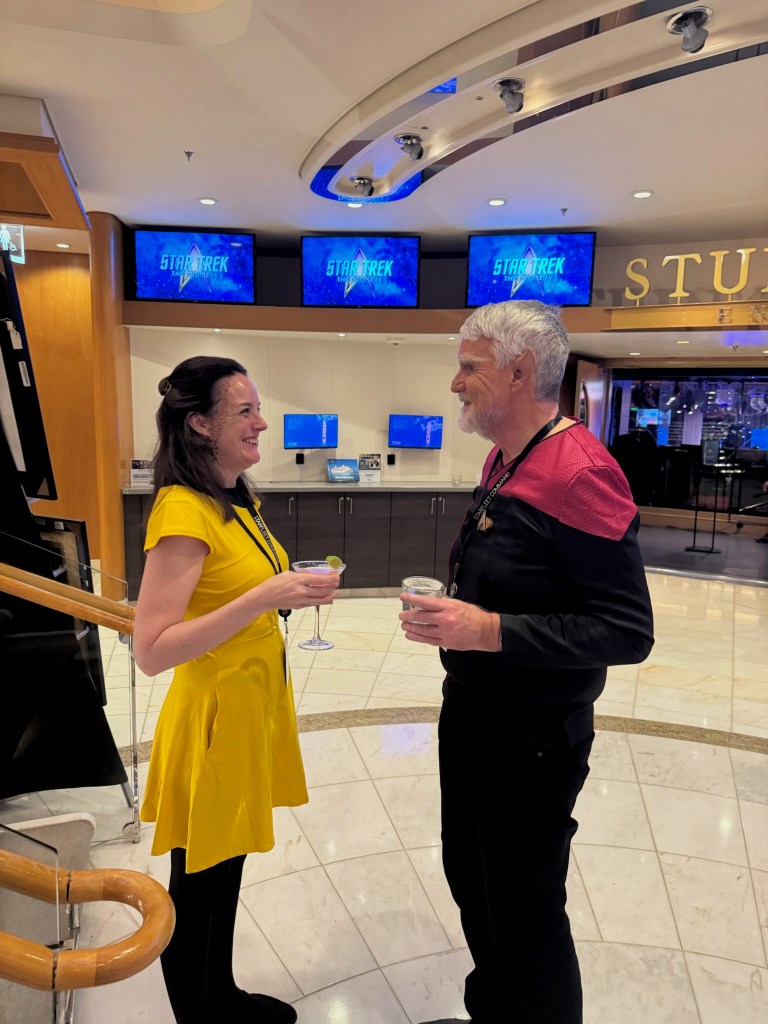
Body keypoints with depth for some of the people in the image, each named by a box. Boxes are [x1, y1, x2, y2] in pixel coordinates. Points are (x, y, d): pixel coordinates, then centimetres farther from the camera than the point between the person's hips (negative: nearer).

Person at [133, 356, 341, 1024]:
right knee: (198, 894, 13)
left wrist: (294, 590, 1)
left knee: (226, 874, 25)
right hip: (213, 717, -9)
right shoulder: (182, 511, -22)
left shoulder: (237, 502, 7)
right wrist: (265, 596, -31)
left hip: (253, 705, 9)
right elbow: (152, 651, -25)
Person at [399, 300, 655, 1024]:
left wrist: (490, 631, -32)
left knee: (525, 915, 11)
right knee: (469, 877, 26)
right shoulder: (502, 462, 6)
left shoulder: (579, 472, -24)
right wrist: (454, 616, 6)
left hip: (531, 743, -9)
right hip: (470, 715, 9)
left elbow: (629, 631, -26)